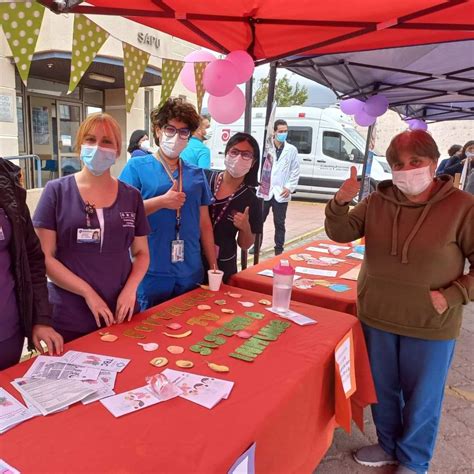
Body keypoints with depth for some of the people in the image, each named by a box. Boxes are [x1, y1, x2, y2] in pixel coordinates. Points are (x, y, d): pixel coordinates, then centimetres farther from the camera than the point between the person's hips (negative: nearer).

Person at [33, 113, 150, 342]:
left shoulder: (131, 196, 4)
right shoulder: (57, 191, -4)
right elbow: (43, 256, -7)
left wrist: (130, 289, -8)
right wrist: (87, 292, -13)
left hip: (120, 313, 3)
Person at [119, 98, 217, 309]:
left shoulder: (197, 174, 9)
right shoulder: (137, 167, -2)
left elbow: (204, 224, 11)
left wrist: (214, 267, 9)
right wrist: (162, 201, -18)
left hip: (191, 275, 4)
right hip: (151, 275, -4)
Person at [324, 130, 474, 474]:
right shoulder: (379, 200, -2)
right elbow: (341, 233, -4)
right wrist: (340, 202, -22)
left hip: (429, 326, -3)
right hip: (377, 318, 4)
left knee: (421, 398, 15)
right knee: (383, 390, 21)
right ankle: (388, 445, 46)